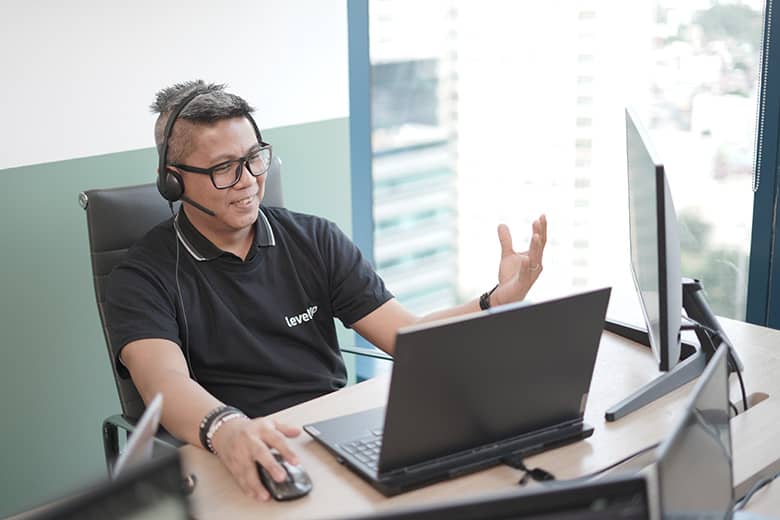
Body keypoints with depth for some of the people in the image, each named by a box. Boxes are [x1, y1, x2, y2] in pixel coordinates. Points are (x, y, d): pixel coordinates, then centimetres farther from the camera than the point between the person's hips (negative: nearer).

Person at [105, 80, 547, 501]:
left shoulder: (315, 240, 9)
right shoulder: (143, 279, -1)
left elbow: (410, 338, 5)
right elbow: (166, 382, -20)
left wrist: (499, 301, -12)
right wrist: (224, 429, -43)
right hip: (241, 467, -3)